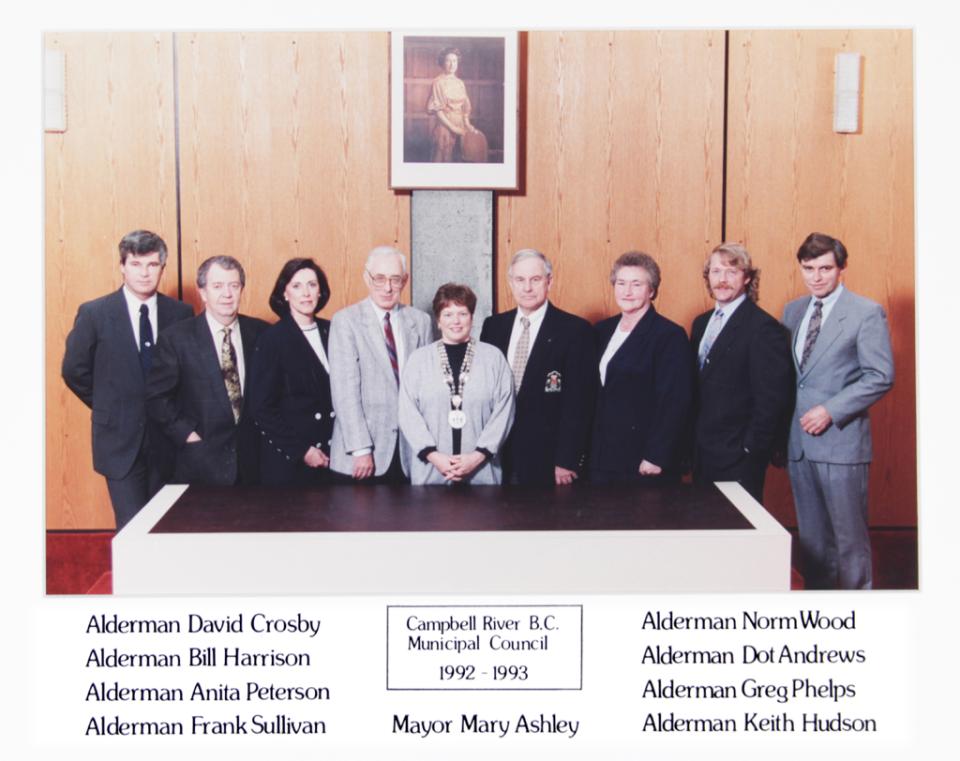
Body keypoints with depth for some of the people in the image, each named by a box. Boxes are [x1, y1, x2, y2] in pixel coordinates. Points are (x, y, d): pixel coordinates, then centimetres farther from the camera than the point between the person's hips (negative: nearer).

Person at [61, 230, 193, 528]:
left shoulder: (180, 313, 1)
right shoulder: (94, 313, -4)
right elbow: (74, 371, 3)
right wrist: (108, 407, 5)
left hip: (168, 438, 2)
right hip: (120, 438, -2)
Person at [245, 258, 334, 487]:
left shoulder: (331, 332, 7)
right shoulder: (272, 339, -6)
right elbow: (260, 409, -8)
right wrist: (301, 451, -10)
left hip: (330, 458, 4)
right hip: (288, 462, -4)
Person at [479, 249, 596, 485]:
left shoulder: (575, 330, -5)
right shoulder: (493, 326, 8)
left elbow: (579, 401, -8)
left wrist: (567, 460, -11)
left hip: (548, 459, -3)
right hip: (496, 456, 4)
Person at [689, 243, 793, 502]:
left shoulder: (764, 328, -12)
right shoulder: (701, 323, 12)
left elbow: (772, 400, -15)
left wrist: (751, 450, -14)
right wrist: (691, 443, 9)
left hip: (738, 459, -7)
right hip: (701, 456, 7)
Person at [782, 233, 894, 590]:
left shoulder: (867, 313, -6)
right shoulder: (793, 311, 12)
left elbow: (880, 376, -11)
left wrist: (831, 411, -17)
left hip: (840, 440, -6)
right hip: (799, 442, 6)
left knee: (849, 536, 0)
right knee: (811, 537, 13)